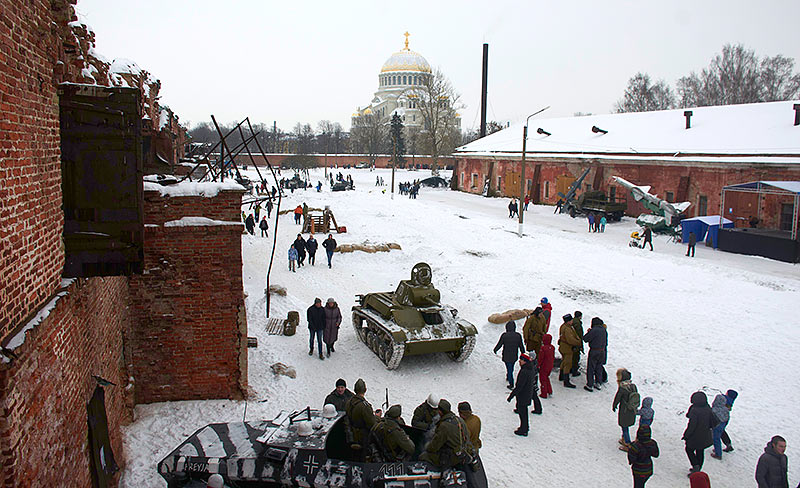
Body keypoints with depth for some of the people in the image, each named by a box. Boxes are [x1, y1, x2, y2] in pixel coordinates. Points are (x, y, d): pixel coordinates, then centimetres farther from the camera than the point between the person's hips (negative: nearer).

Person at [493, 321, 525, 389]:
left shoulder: (504, 335, -19)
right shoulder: (518, 335, -12)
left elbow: (499, 344, -8)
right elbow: (521, 346, -5)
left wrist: (495, 350, 12)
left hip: (506, 357, -3)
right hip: (514, 356, 3)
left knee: (509, 369, 9)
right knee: (511, 368, 26)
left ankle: (511, 385, 13)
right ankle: (508, 378, 49)